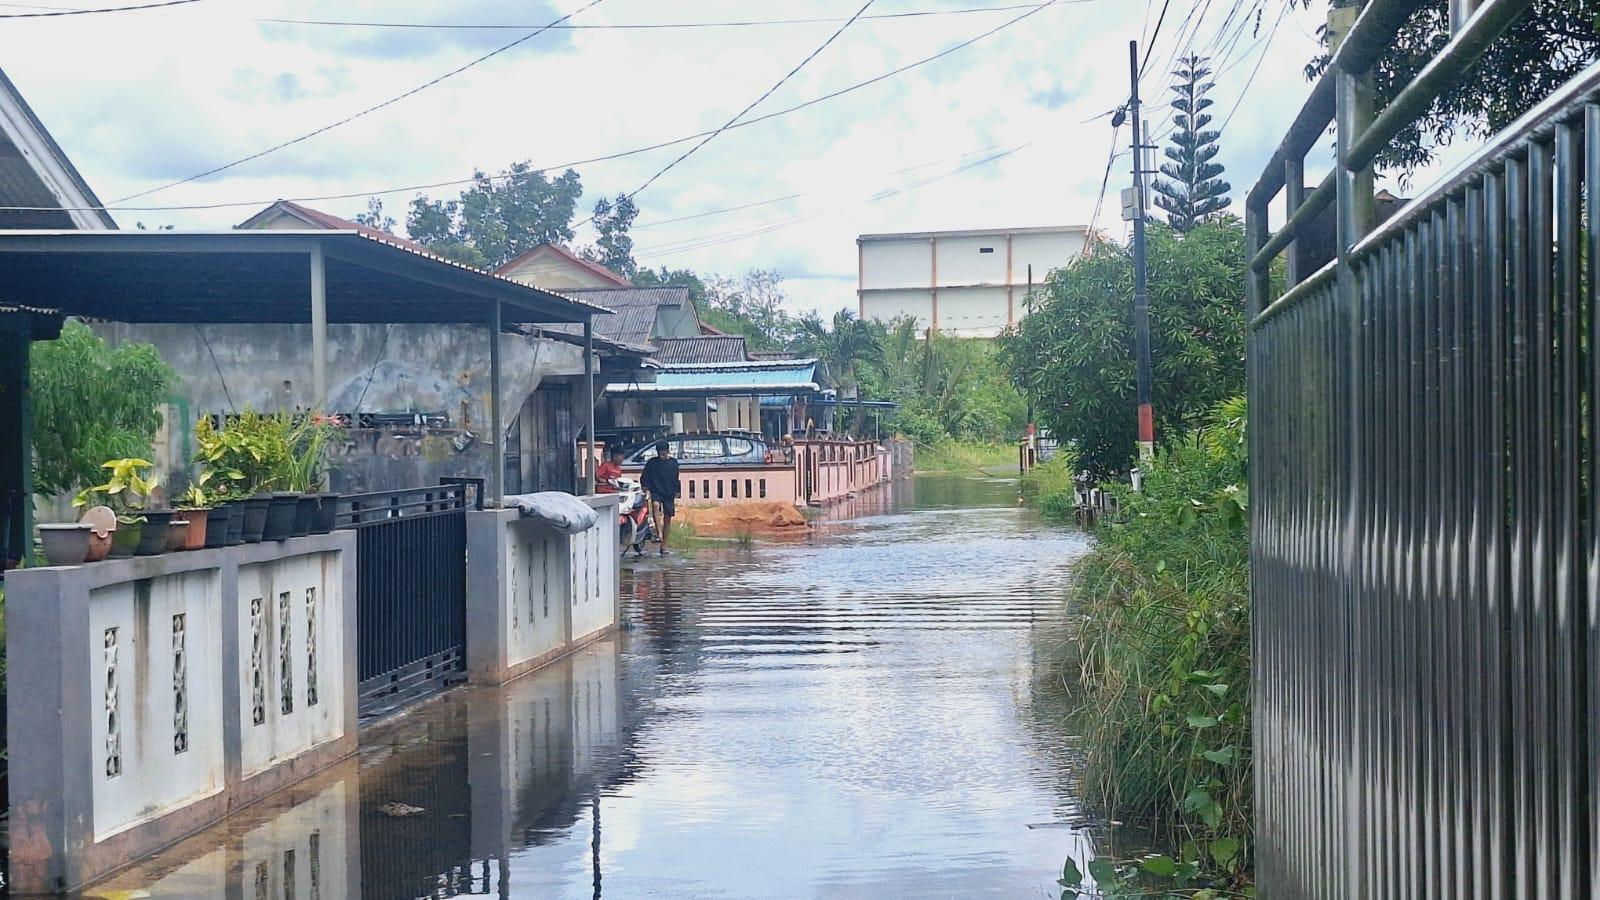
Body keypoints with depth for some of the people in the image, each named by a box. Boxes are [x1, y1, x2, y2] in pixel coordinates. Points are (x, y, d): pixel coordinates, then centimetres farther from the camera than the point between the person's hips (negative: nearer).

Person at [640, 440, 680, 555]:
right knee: (656, 505, -34)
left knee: (667, 519, 1)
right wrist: (645, 489, -9)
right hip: (656, 491, -2)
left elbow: (675, 481, 10)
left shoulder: (673, 463, 5)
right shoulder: (652, 463, 2)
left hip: (669, 494, 2)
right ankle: (659, 533, -40)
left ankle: (664, 545, 9)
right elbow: (644, 478, 5)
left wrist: (675, 497, 7)